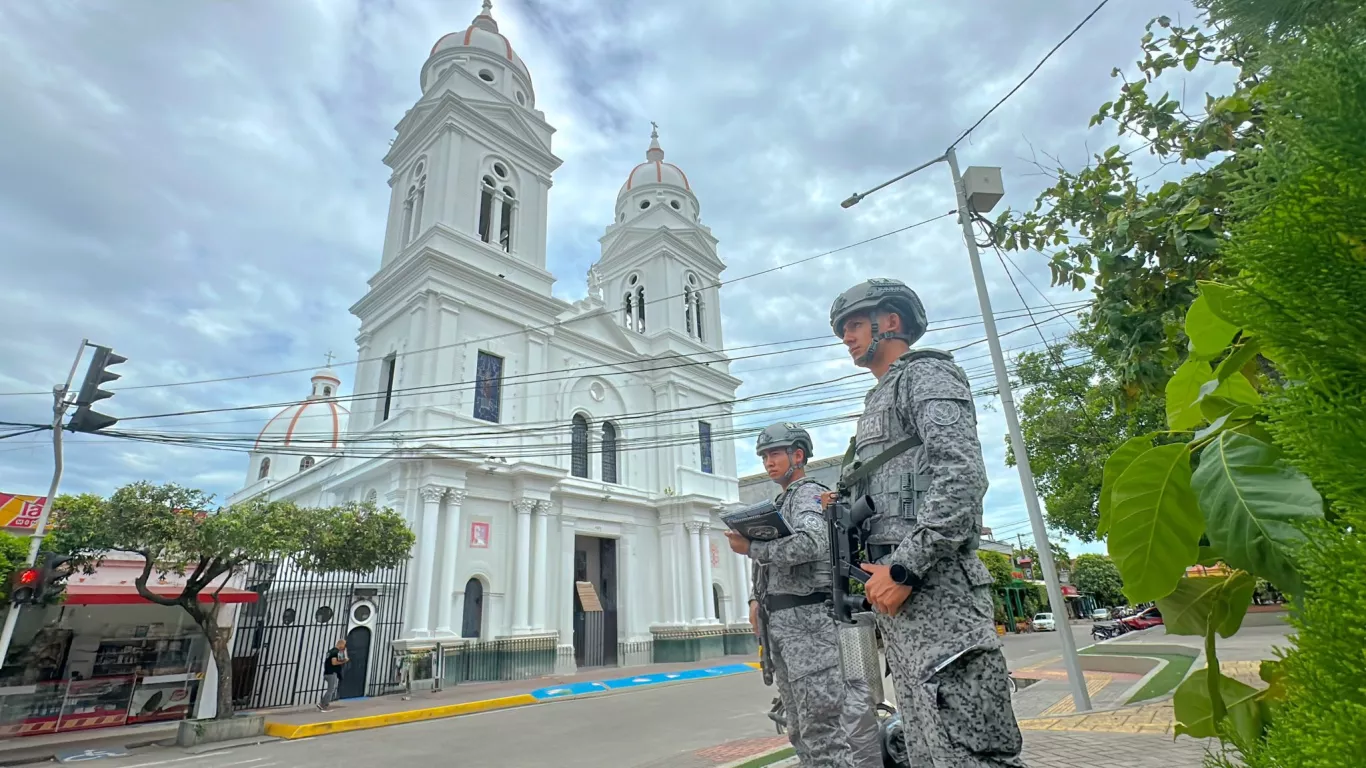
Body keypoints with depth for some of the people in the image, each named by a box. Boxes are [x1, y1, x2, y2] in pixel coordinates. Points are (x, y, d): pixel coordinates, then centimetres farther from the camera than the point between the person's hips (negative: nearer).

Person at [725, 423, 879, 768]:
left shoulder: (808, 493, -7)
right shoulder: (778, 503, 21)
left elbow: (811, 544, -26)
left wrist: (750, 549, -18)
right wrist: (756, 598, 8)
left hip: (806, 618, -10)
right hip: (780, 622, 10)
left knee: (823, 718, -8)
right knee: (801, 725, 15)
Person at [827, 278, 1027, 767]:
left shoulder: (926, 373, 0)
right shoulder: (877, 403, 27)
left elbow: (962, 475, -16)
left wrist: (904, 569, -19)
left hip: (934, 587, -9)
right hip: (896, 595, 9)